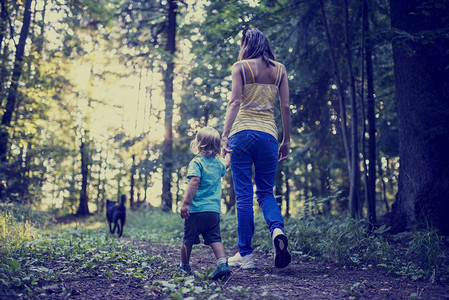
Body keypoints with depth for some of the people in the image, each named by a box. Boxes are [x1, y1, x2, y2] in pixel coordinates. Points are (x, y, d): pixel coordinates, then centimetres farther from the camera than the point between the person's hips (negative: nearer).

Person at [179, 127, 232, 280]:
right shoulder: (218, 164, 12)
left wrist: (186, 203, -23)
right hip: (214, 210, 4)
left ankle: (184, 266, 29)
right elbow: (226, 165, 37)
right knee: (215, 239, 4)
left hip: (196, 210, -4)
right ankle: (222, 262, -18)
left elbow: (194, 181, -20)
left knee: (188, 239, 13)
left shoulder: (196, 162, -6)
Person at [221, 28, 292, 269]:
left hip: (243, 132, -2)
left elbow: (235, 102, -9)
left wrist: (225, 134, -13)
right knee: (265, 192, 15)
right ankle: (277, 228, -14)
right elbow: (285, 107, 8)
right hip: (268, 134, 3)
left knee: (243, 195, 2)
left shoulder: (240, 66, 4)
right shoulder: (279, 69, 12)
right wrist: (286, 141, 12)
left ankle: (245, 254, 5)